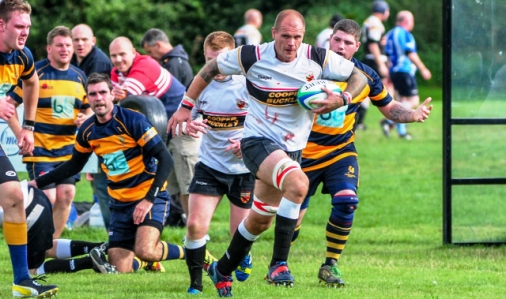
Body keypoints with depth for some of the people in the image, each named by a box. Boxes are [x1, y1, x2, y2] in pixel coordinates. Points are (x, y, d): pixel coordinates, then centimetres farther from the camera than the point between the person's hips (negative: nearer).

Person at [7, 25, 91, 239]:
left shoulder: (79, 77, 8)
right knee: (47, 198, -11)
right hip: (40, 148, -5)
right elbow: (9, 103, -5)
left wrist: (85, 118, -3)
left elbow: (88, 108, 21)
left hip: (69, 147, 5)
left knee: (66, 195, 0)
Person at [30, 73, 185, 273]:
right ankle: (146, 263, 32)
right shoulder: (87, 131, 3)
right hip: (121, 203, 6)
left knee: (144, 251, -29)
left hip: (150, 197, -6)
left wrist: (149, 199, -22)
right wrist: (38, 182, 18)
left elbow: (165, 159, -16)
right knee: (119, 270, -2)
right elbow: (74, 165, 22)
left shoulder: (132, 120, -15)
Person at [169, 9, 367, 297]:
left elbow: (359, 76, 0)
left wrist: (342, 99, -19)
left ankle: (223, 270, 39)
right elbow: (212, 67, 1)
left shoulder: (318, 58, -10)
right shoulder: (253, 57, -15)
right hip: (258, 141, -5)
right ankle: (279, 264, -27)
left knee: (260, 220, 15)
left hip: (291, 148, 5)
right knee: (299, 183, -33)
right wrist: (187, 106, 4)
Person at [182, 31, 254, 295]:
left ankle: (243, 257, 40)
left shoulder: (247, 86, -12)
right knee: (195, 224, -13)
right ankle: (195, 282, 1)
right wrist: (188, 127, -13)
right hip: (209, 166, 2)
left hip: (243, 169, -2)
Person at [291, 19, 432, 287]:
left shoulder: (365, 76, -4)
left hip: (341, 150, 2)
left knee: (346, 201, -22)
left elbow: (389, 108, 9)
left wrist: (414, 114, -8)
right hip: (305, 152, -2)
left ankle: (330, 265, -5)